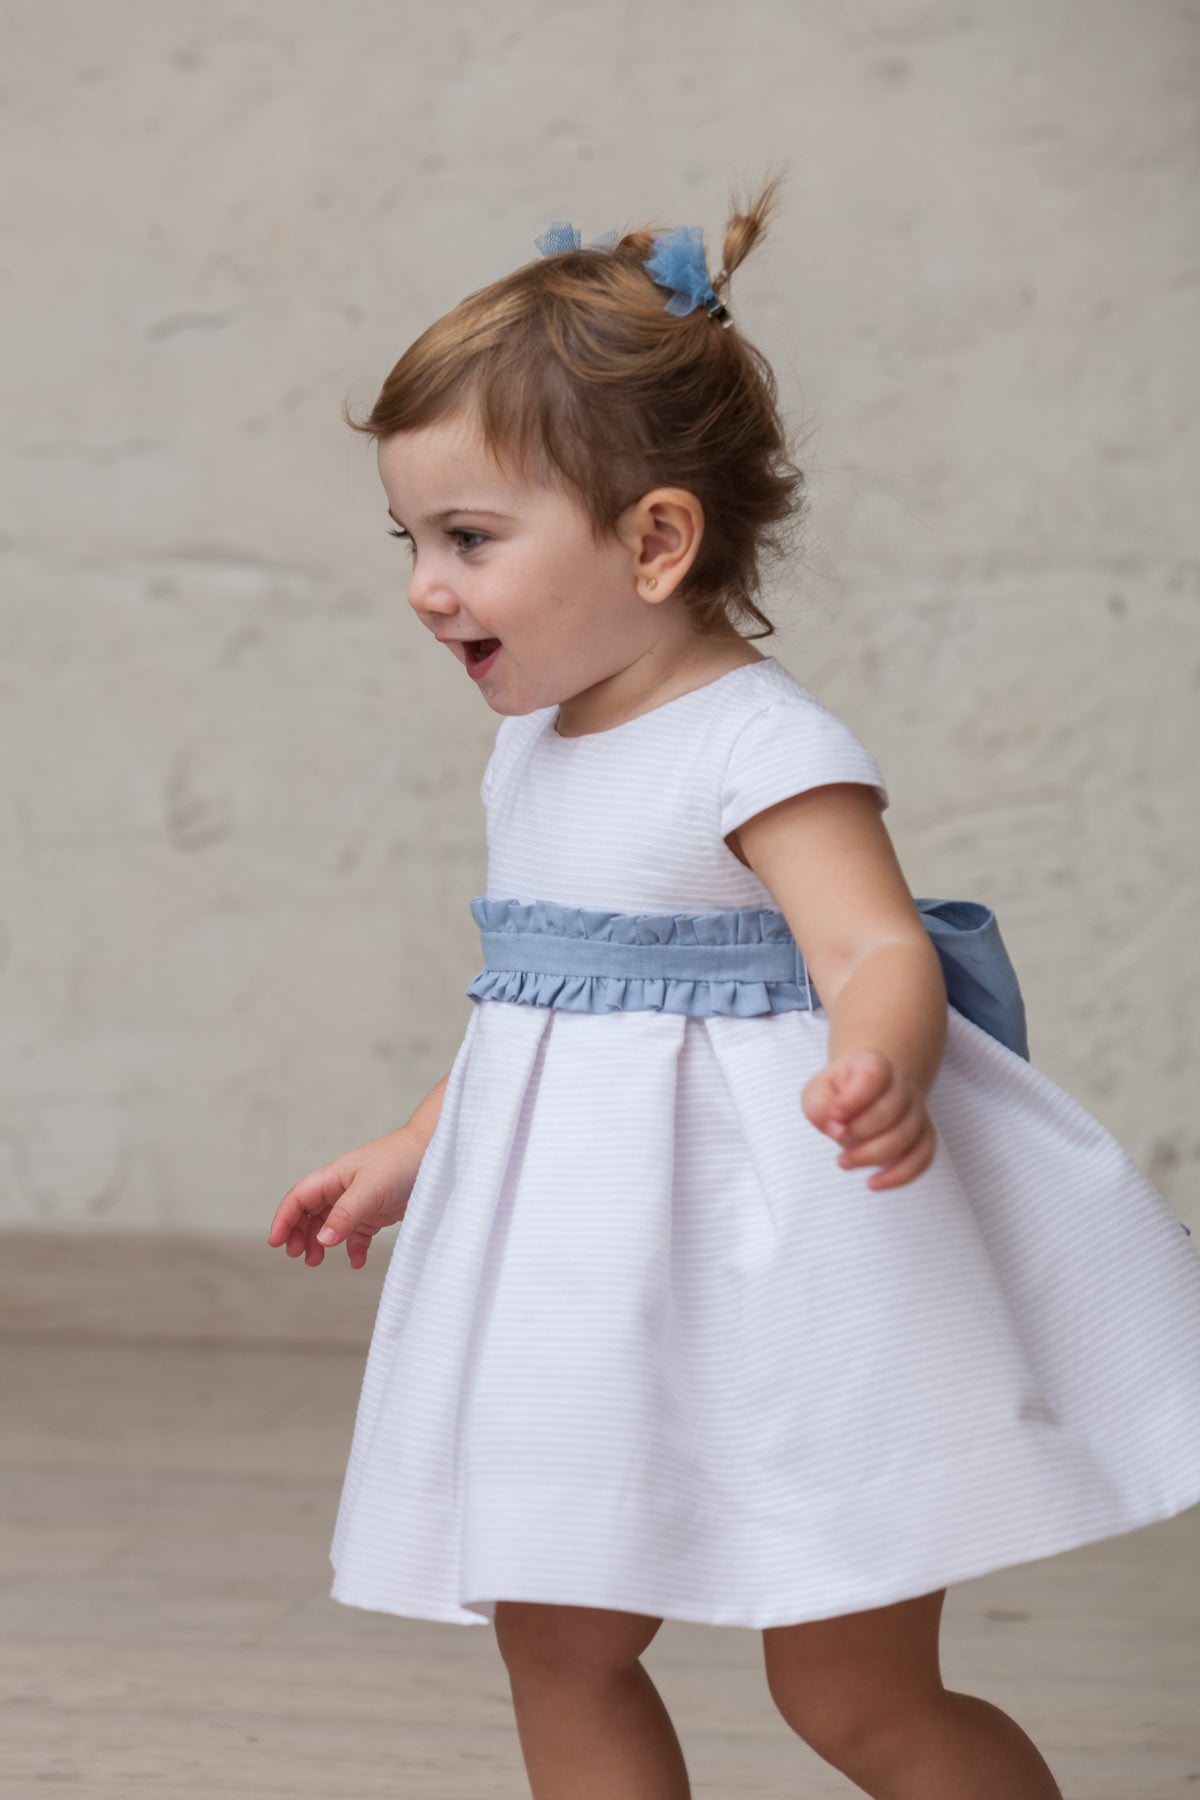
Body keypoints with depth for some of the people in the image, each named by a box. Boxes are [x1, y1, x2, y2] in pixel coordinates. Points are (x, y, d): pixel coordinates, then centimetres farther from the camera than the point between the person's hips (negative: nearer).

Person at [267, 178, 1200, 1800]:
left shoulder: (764, 749, -17)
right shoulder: (532, 750, 9)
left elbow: (876, 946, -29)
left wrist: (883, 1073, -51)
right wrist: (412, 1153, 29)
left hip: (786, 1281, -8)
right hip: (600, 1298, 8)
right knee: (554, 1642, 12)